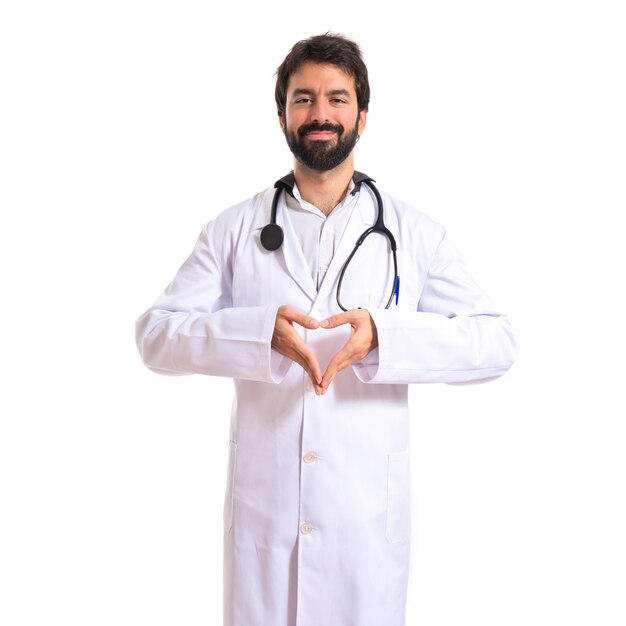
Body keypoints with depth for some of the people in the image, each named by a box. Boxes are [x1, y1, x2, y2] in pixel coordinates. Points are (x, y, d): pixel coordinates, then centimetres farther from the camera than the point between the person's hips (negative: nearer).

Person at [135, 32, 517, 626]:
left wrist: (385, 335, -20)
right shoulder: (234, 228, 5)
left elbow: (496, 341, -2)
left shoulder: (413, 233, 3)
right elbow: (155, 333, -1)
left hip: (369, 513, 0)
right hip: (261, 507, 1)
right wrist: (260, 332, -20)